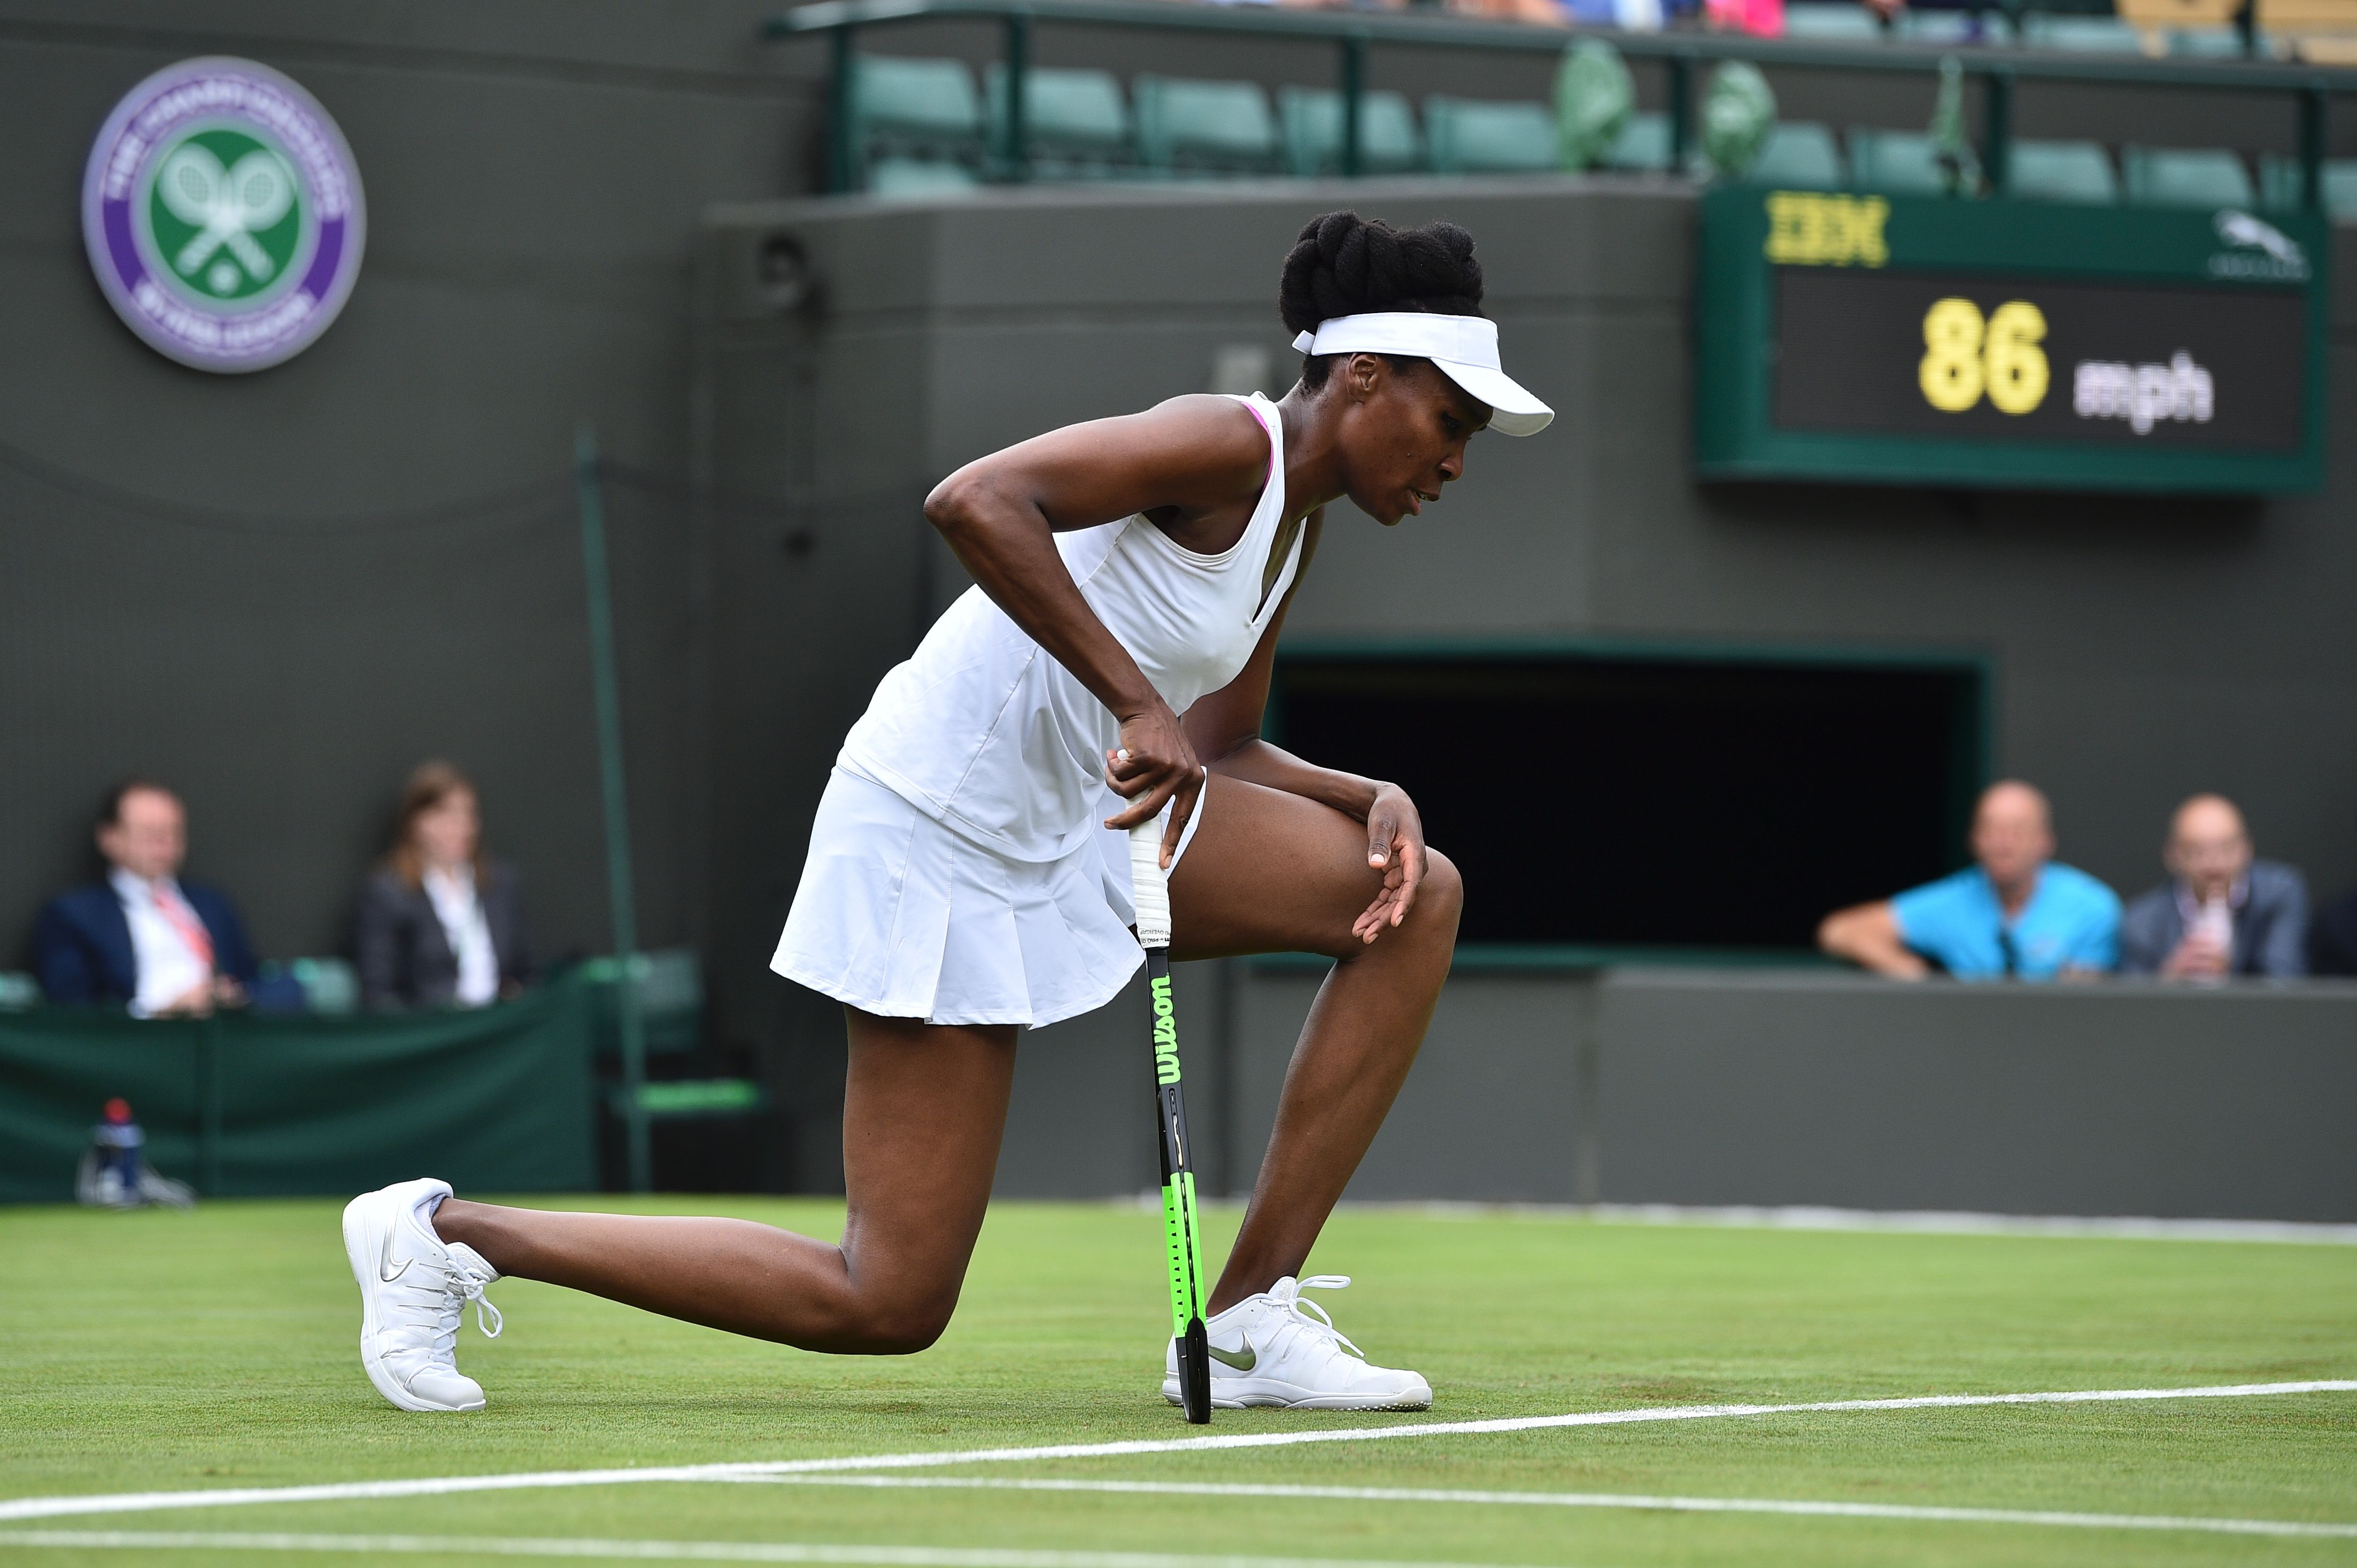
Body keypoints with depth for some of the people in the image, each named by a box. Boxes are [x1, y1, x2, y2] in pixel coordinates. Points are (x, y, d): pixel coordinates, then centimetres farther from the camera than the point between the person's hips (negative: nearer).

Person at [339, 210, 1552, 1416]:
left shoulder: (1298, 516, 11)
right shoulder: (1227, 444, -19)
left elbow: (1220, 751, 17)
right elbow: (972, 502, -34)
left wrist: (1375, 803, -1)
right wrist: (1138, 703, -34)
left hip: (1082, 818, 10)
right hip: (942, 840, -10)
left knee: (1420, 896, 0)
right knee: (886, 1307, -7)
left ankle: (1249, 1318, 1)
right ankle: (445, 1235, 4)